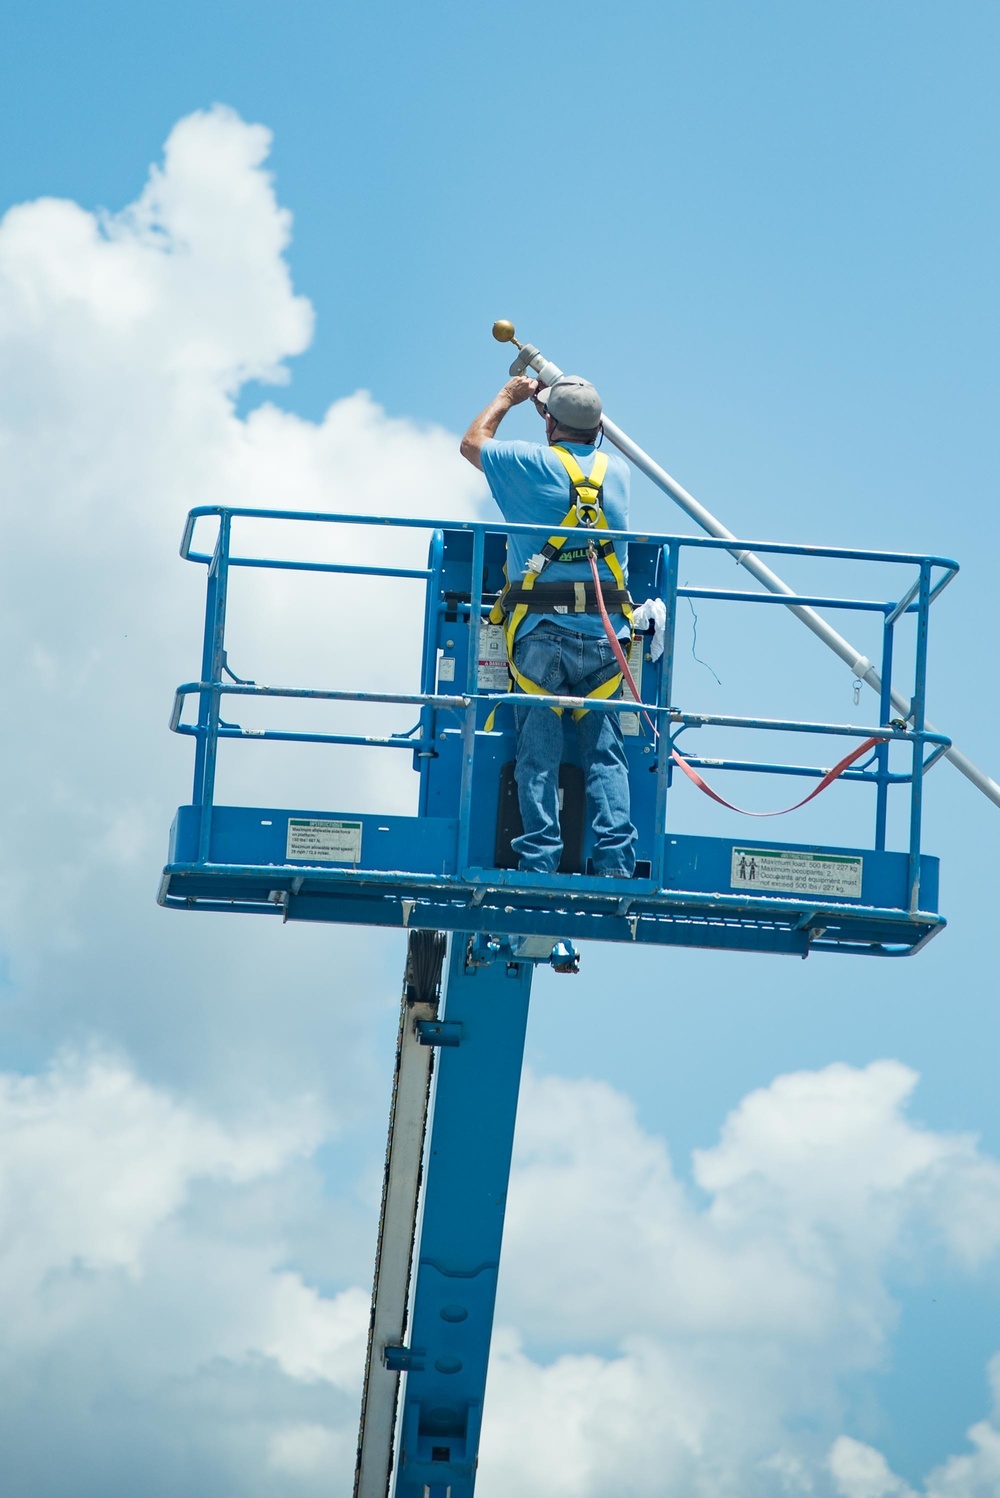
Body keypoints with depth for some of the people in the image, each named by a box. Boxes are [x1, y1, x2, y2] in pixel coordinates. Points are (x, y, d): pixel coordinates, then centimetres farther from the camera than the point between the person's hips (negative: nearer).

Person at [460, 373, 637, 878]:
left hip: (542, 630, -2)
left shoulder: (532, 463, -1)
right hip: (605, 631, 3)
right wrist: (561, 398, 46)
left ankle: (539, 863, -6)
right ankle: (615, 862, -8)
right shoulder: (618, 471, 10)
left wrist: (508, 397, 34)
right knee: (605, 753, 1)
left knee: (538, 752, -1)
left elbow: (472, 442, 19)